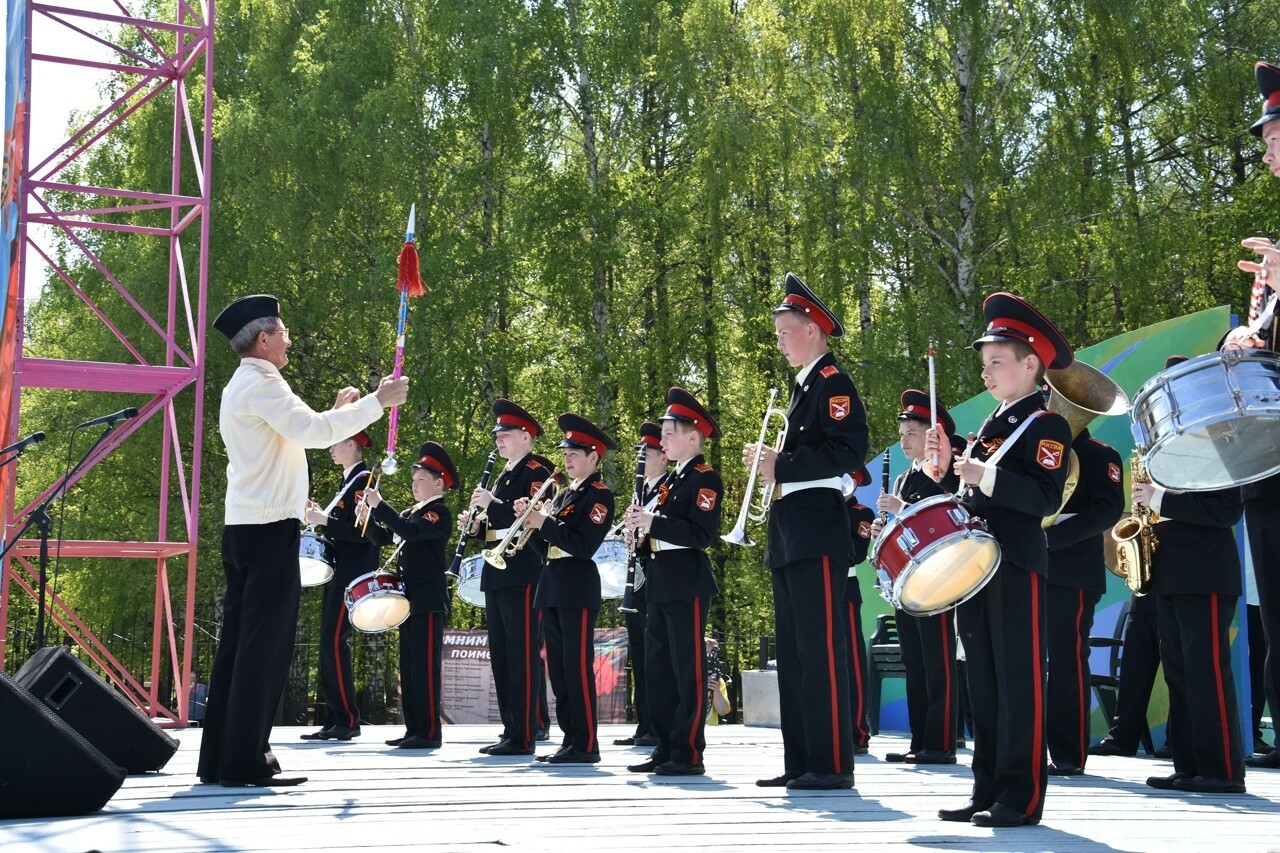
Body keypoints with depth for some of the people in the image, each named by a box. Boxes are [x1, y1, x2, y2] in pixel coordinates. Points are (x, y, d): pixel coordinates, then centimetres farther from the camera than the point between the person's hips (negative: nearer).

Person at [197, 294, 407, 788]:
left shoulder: (241, 387, 21)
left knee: (239, 643, 11)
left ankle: (218, 759, 14)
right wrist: (378, 401, -16)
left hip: (244, 526, 10)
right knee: (265, 646, -8)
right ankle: (245, 763, -6)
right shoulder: (262, 384, -11)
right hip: (270, 529, -10)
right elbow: (313, 432, -23)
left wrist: (335, 413, 23)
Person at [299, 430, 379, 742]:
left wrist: (324, 520, -19)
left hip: (352, 574, -10)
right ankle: (335, 720, 11)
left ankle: (348, 720, -10)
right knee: (329, 643, 8)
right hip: (338, 572, 10)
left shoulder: (363, 480, -10)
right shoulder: (348, 481, 20)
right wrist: (320, 515, 9)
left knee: (334, 641, -13)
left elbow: (362, 531, -19)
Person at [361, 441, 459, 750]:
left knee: (425, 666, -9)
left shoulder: (440, 513, -9)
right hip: (409, 598, 9)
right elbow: (383, 537, 19)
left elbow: (411, 532, -24)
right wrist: (367, 518, 1)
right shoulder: (410, 513, 19)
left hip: (429, 600, -9)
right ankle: (413, 729, 16)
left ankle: (429, 732, -6)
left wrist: (379, 505, -23)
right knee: (408, 666, 11)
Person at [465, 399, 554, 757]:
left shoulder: (537, 472, -7)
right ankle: (510, 731, 17)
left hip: (523, 575, -10)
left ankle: (523, 738, -6)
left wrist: (492, 505, -19)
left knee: (523, 656, -8)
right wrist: (478, 523, 5)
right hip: (497, 575, 10)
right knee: (501, 657, 11)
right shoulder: (505, 475, 21)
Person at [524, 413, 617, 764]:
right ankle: (570, 739, 16)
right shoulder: (564, 494, 18)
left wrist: (544, 523, -16)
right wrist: (530, 519, 2)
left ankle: (586, 745, -4)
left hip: (578, 589, -9)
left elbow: (584, 545, -18)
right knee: (558, 668, 10)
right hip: (552, 587, 9)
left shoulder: (599, 495, -7)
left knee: (578, 667, -8)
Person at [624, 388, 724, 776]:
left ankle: (690, 754, -1)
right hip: (661, 586, 10)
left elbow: (702, 534, -19)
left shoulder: (705, 478, -8)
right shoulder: (671, 480, 19)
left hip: (687, 585, -10)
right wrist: (639, 526, 3)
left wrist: (653, 523, -22)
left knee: (688, 670, -5)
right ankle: (666, 750, 17)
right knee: (658, 669, 10)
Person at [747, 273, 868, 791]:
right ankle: (800, 763, 17)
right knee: (793, 651, 11)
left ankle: (832, 764, -3)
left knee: (821, 650, -8)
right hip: (790, 535, 10)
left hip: (817, 534, -10)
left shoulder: (833, 382, -8)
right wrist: (770, 460, 8)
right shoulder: (802, 385, 21)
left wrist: (781, 466, -18)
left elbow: (848, 450, -21)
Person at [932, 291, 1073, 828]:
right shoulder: (991, 426, 20)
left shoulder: (1047, 426, -5)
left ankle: (1022, 798, -1)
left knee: (1019, 681, -5)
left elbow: (1047, 498, -17)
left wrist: (989, 478, -26)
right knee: (984, 682, 10)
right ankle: (987, 792, 16)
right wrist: (945, 463, 6)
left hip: (1016, 566, -9)